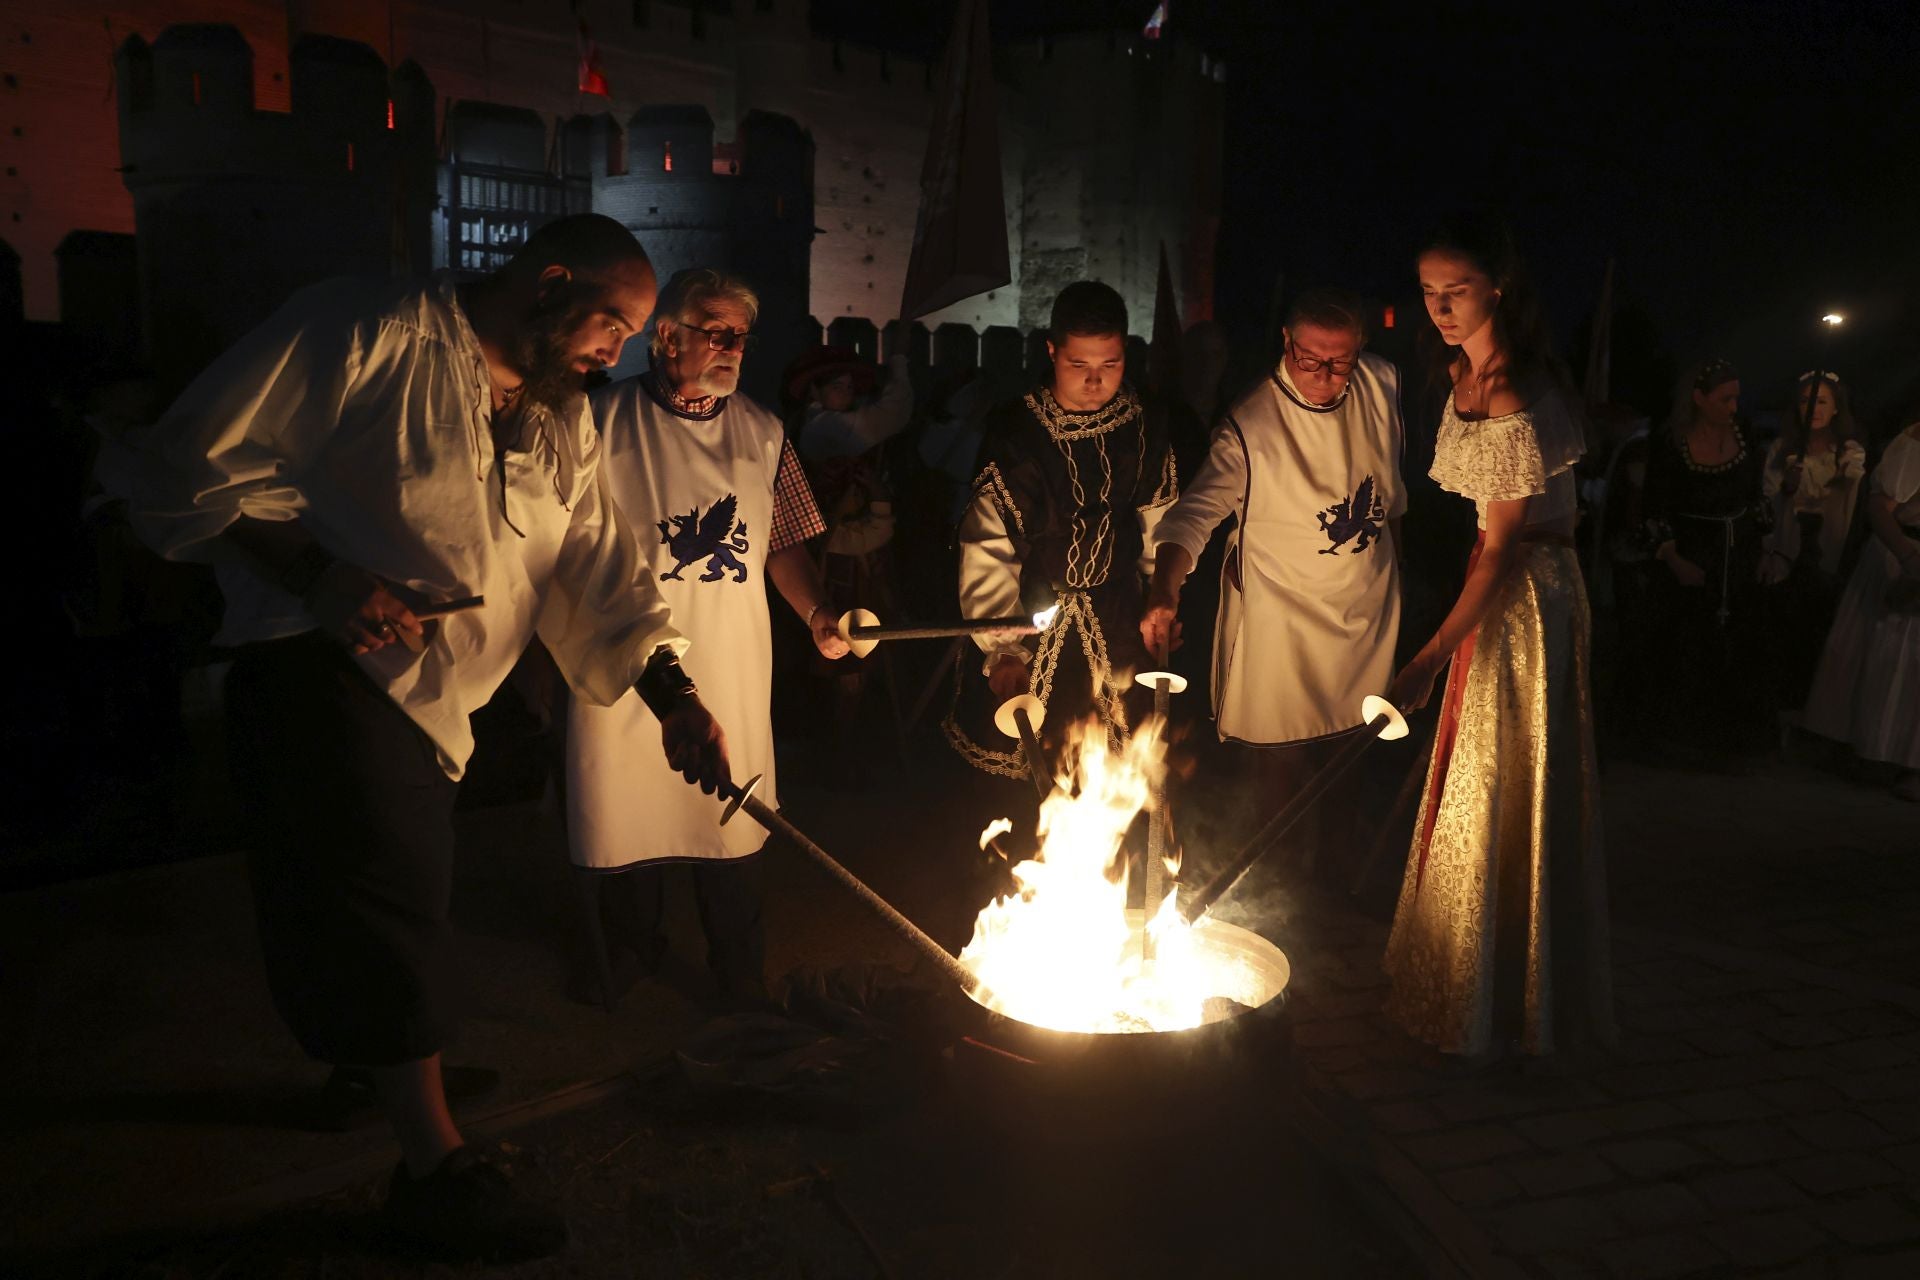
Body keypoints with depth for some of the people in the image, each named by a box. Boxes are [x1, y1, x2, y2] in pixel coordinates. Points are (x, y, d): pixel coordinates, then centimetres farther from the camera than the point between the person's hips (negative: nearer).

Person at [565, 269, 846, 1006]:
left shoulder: (762, 433, 5)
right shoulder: (605, 420, -3)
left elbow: (783, 544, 7)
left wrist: (817, 614, -8)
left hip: (731, 672, 2)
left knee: (732, 820, 9)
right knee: (622, 809, 12)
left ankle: (740, 974, 30)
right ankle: (632, 946, 40)